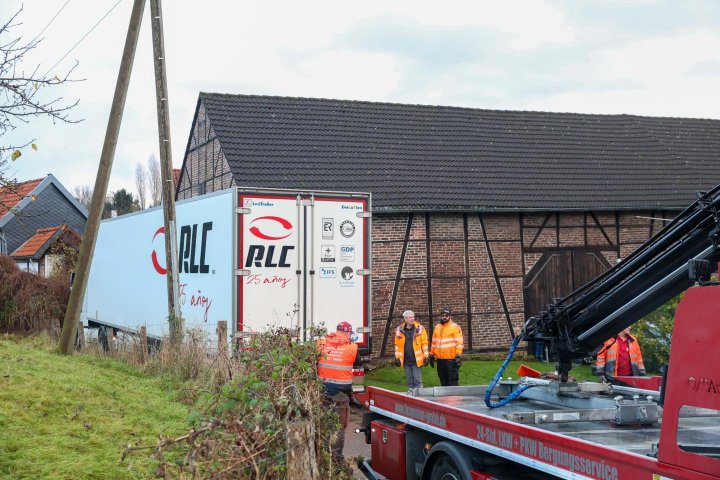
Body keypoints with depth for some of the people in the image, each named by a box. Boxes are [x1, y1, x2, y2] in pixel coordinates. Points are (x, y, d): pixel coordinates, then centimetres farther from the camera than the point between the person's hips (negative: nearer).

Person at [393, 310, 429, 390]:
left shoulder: (419, 329, -3)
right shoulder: (399, 330, 4)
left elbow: (424, 343, -1)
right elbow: (397, 345, 10)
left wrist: (425, 356, -4)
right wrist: (397, 357, 6)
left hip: (417, 360, -3)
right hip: (406, 361, 3)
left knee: (418, 380, -3)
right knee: (410, 382, 11)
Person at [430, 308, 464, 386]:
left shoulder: (455, 327, -3)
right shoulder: (437, 327, 15)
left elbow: (459, 342, -9)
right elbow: (434, 342, 20)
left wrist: (458, 355, -16)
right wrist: (431, 355, 18)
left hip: (451, 359, -6)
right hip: (440, 359, 6)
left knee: (452, 381, -5)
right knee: (443, 381, 11)